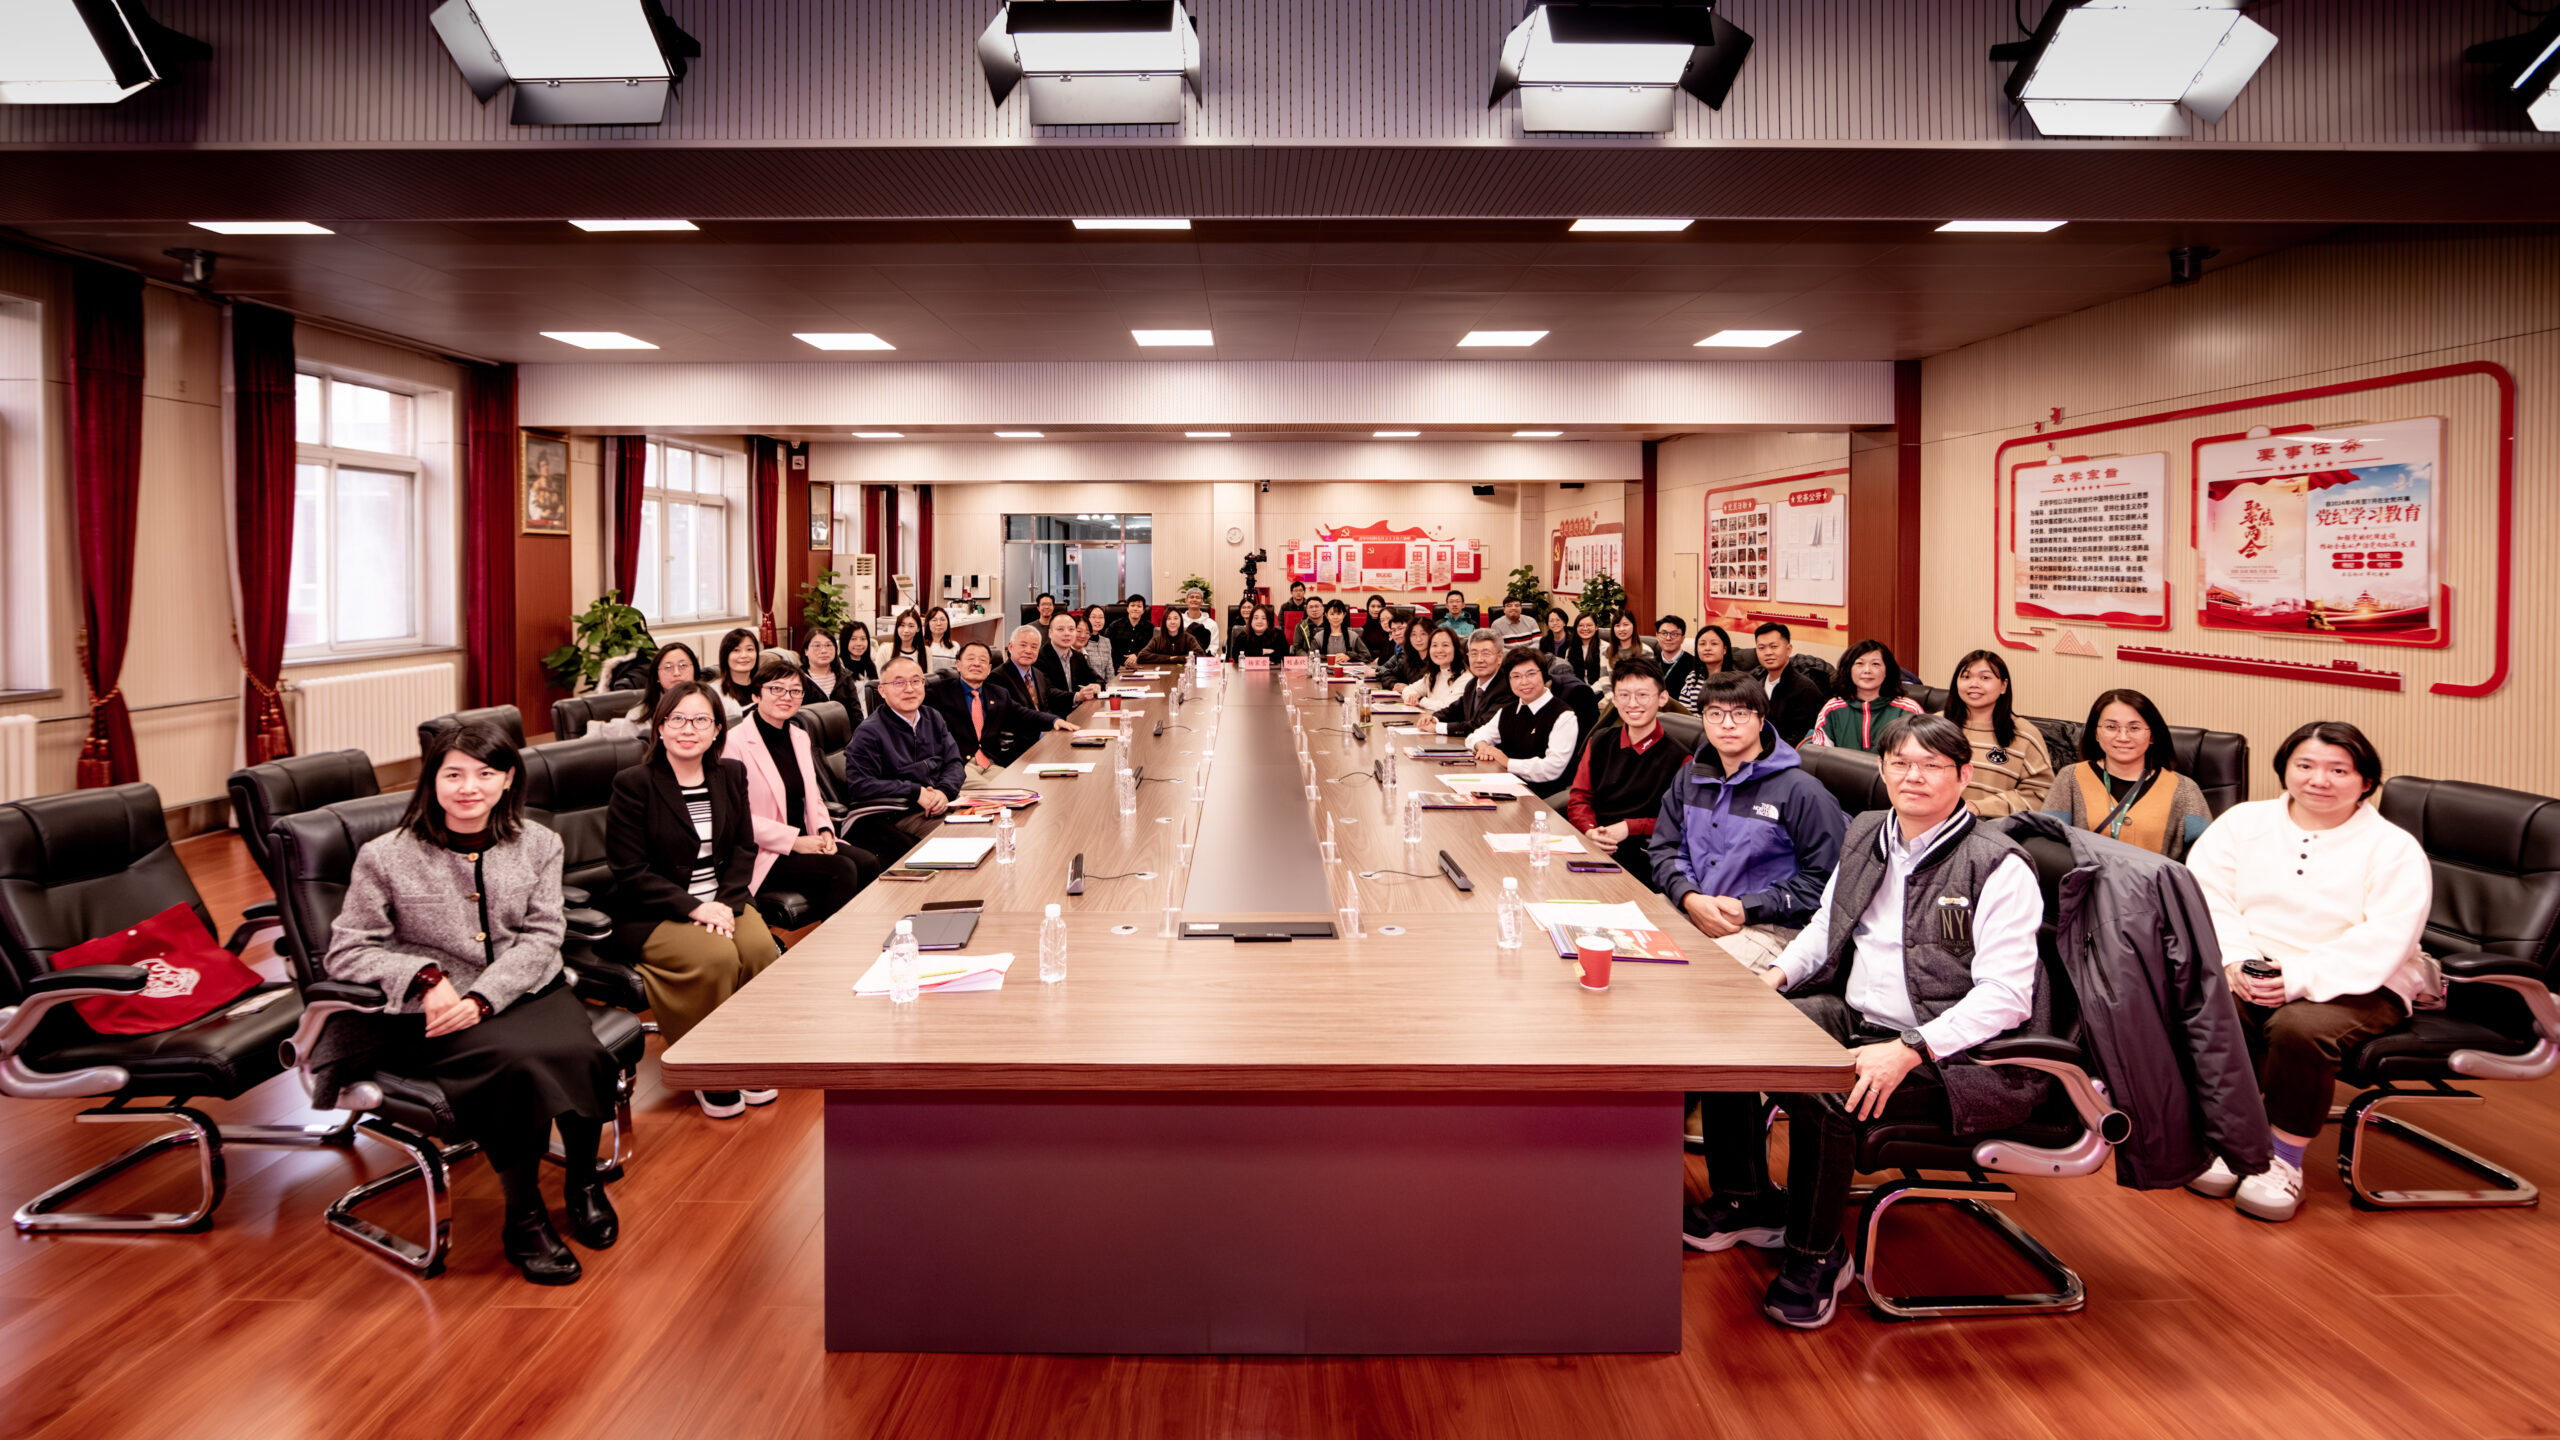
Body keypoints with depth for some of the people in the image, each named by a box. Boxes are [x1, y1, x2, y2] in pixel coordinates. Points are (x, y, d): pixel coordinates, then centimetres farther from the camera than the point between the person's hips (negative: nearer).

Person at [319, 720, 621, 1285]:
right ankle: (524, 1218, -13)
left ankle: (583, 1182, -1)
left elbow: (541, 938, 0)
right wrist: (427, 979, -17)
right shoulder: (385, 857, -1)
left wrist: (482, 998, -16)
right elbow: (346, 952, 0)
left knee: (575, 1050, -29)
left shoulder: (537, 844, 6)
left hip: (526, 991, 3)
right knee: (521, 1061, -31)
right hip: (430, 1015, -3)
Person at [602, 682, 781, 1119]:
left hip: (722, 899, 5)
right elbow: (631, 873, -11)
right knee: (716, 959, -30)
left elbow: (744, 849, 9)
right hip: (652, 915, -4)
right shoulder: (633, 785, -8)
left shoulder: (730, 775, 8)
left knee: (760, 948, -25)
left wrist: (725, 903, -10)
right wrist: (693, 907, -19)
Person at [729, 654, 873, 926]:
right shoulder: (735, 742, -11)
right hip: (762, 854, -7)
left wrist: (824, 831, -2)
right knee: (841, 870, -26)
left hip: (804, 841, 7)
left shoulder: (799, 737, 15)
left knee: (868, 865, -16)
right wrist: (794, 841, -19)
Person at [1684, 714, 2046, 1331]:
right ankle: (1746, 1204, 15)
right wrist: (1777, 972, 3)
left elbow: (2005, 996, -20)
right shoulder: (1865, 835, 10)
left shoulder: (1999, 867, -13)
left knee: (1820, 1092, -32)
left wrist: (1909, 1050, -31)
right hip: (1856, 1019, 8)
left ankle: (1818, 1256, -6)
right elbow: (1826, 925, 23)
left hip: (1961, 1055, -8)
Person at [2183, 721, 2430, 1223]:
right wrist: (2236, 961, -16)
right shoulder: (2243, 821, 12)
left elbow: (2382, 942, -11)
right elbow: (2204, 895, 1)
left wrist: (2299, 978, -24)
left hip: (2357, 987, -2)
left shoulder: (2396, 849, 2)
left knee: (2300, 1027, -34)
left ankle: (2285, 1158, -12)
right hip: (2251, 971, 2)